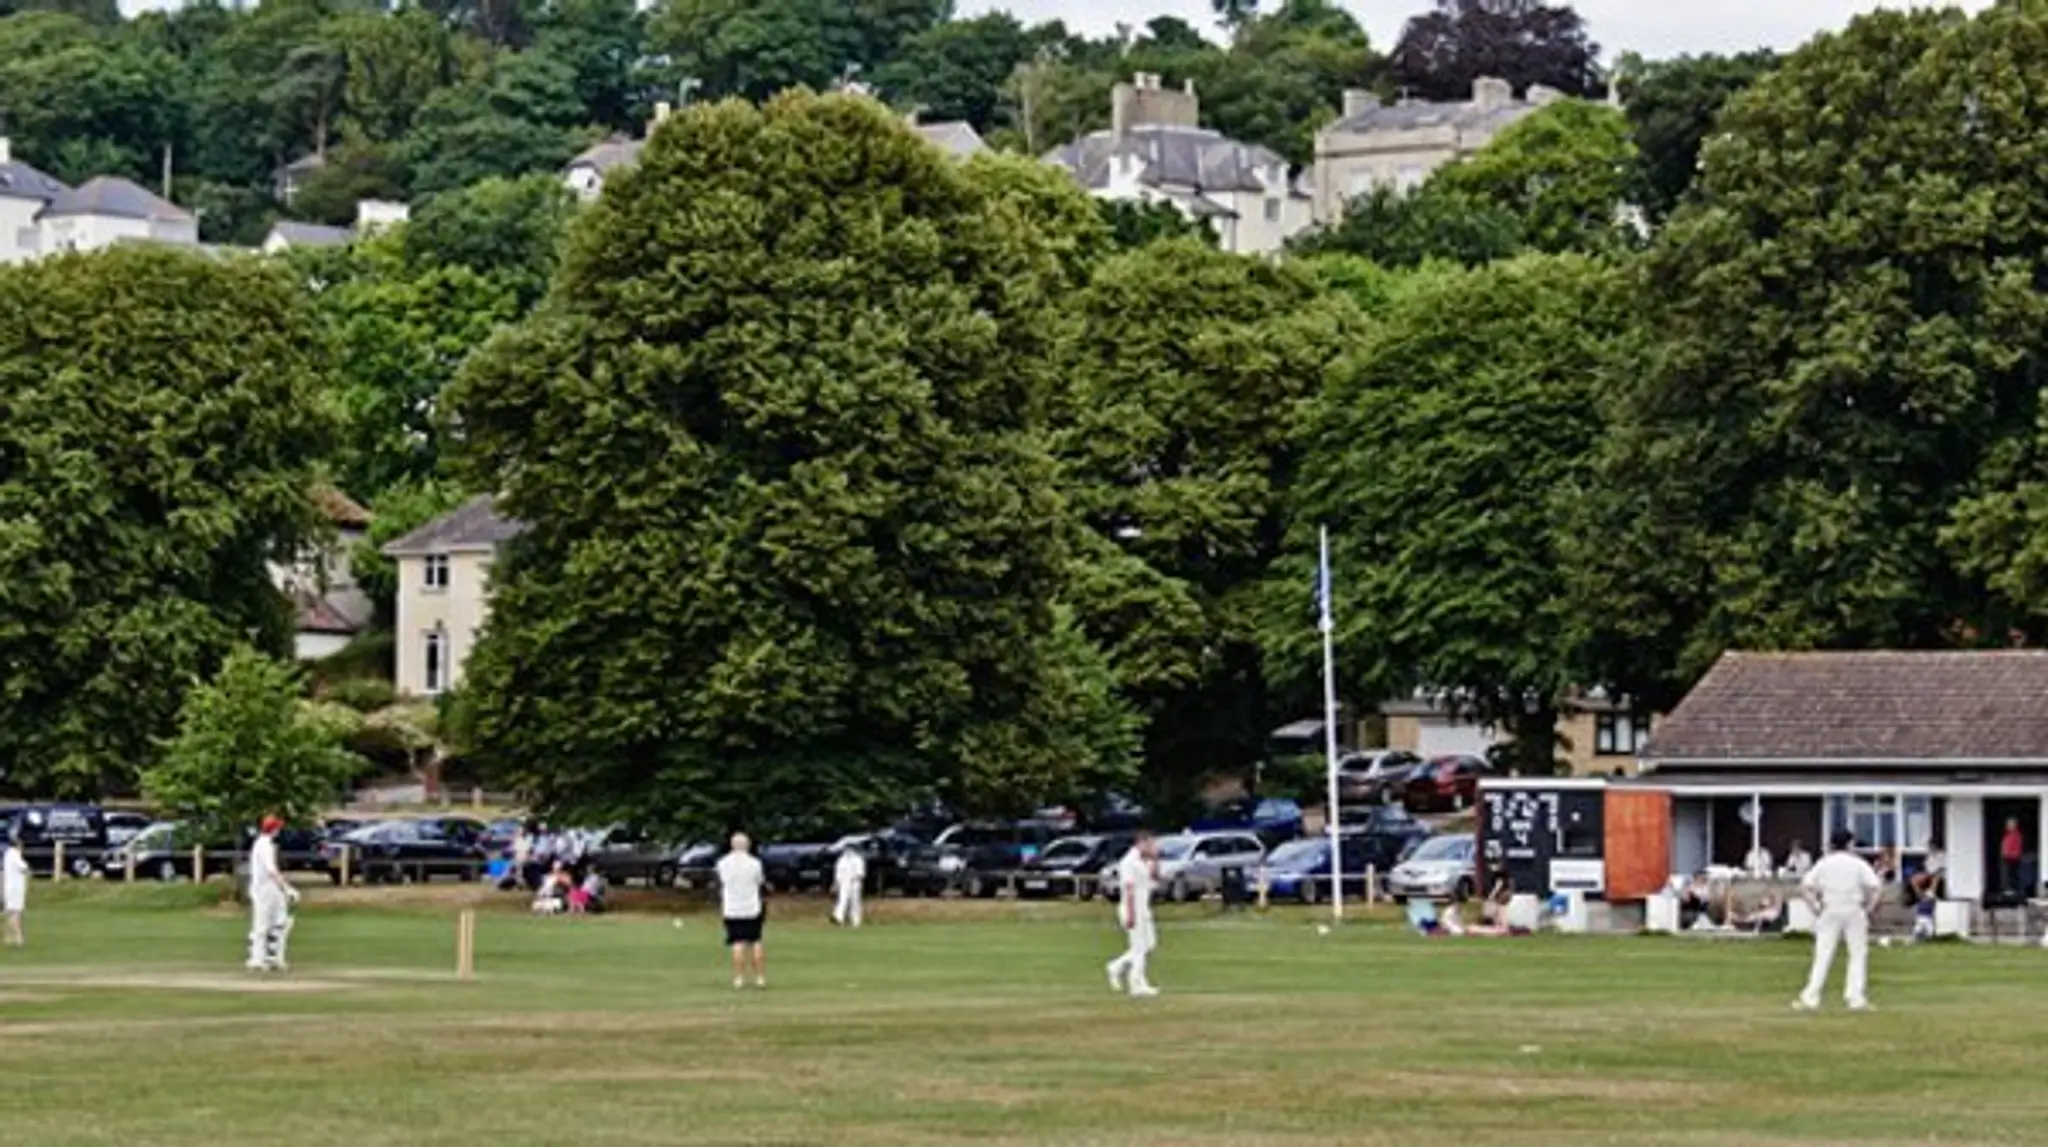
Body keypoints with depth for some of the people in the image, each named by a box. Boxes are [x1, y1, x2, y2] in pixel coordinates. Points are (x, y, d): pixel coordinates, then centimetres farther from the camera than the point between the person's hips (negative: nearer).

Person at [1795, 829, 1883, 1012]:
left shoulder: (1824, 863, 3)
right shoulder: (1858, 864, -2)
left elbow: (1805, 886, -5)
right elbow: (1876, 887, -12)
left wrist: (1816, 907, -1)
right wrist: (1868, 907, -3)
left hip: (1829, 912, 2)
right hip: (1854, 911, -2)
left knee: (1823, 956, 3)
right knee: (1858, 954, 7)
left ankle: (1810, 998, -4)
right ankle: (1856, 998, 1)